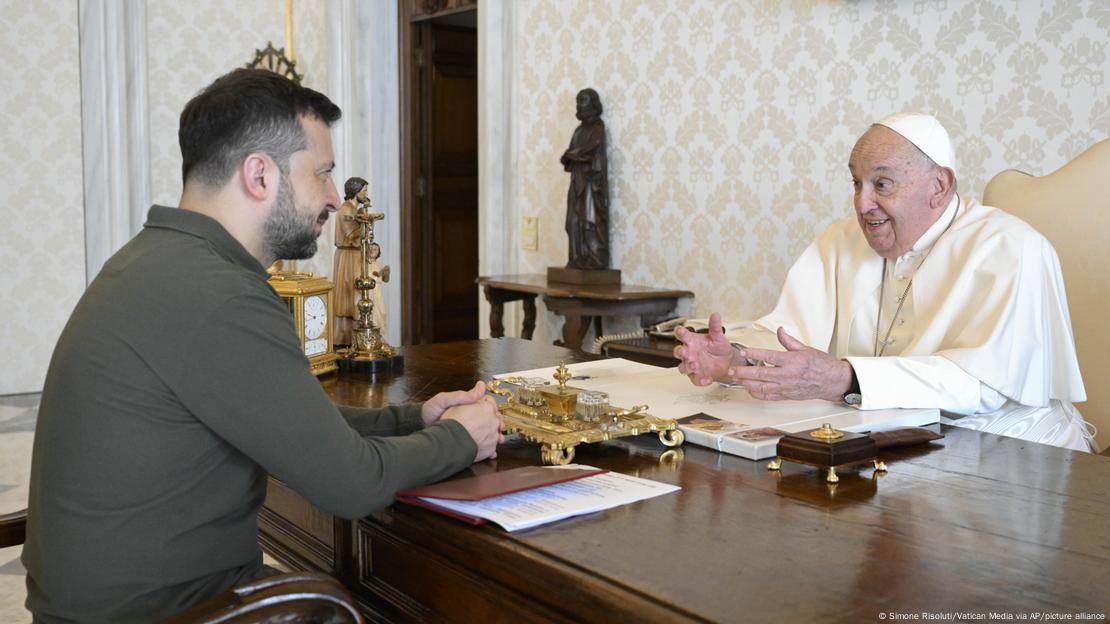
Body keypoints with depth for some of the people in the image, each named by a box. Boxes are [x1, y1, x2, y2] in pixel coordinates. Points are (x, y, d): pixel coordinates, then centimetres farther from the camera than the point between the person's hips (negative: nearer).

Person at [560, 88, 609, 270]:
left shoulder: (598, 126, -4)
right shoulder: (580, 128, 19)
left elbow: (589, 149, -15)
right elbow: (571, 152, 14)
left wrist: (569, 155, -3)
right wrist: (570, 157, -8)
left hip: (592, 178, -8)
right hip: (578, 179, 8)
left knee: (590, 218, -9)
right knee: (576, 220, 2)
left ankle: (595, 260, -9)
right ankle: (579, 259, 3)